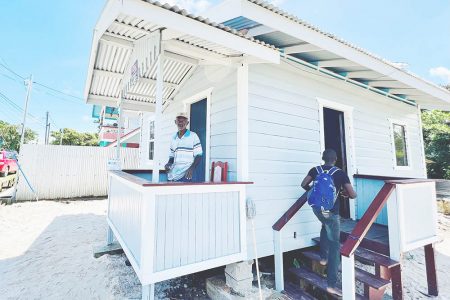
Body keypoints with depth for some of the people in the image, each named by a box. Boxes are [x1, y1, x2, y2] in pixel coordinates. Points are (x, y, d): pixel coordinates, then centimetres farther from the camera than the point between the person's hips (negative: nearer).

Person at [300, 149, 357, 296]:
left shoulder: (315, 170, 1)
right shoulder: (340, 173, -6)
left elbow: (304, 185, 8)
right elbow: (353, 195, -4)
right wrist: (345, 193, 18)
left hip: (316, 207, 4)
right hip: (331, 211, -4)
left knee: (325, 227, 35)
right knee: (334, 245, 6)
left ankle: (323, 257, 39)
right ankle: (331, 284, 6)